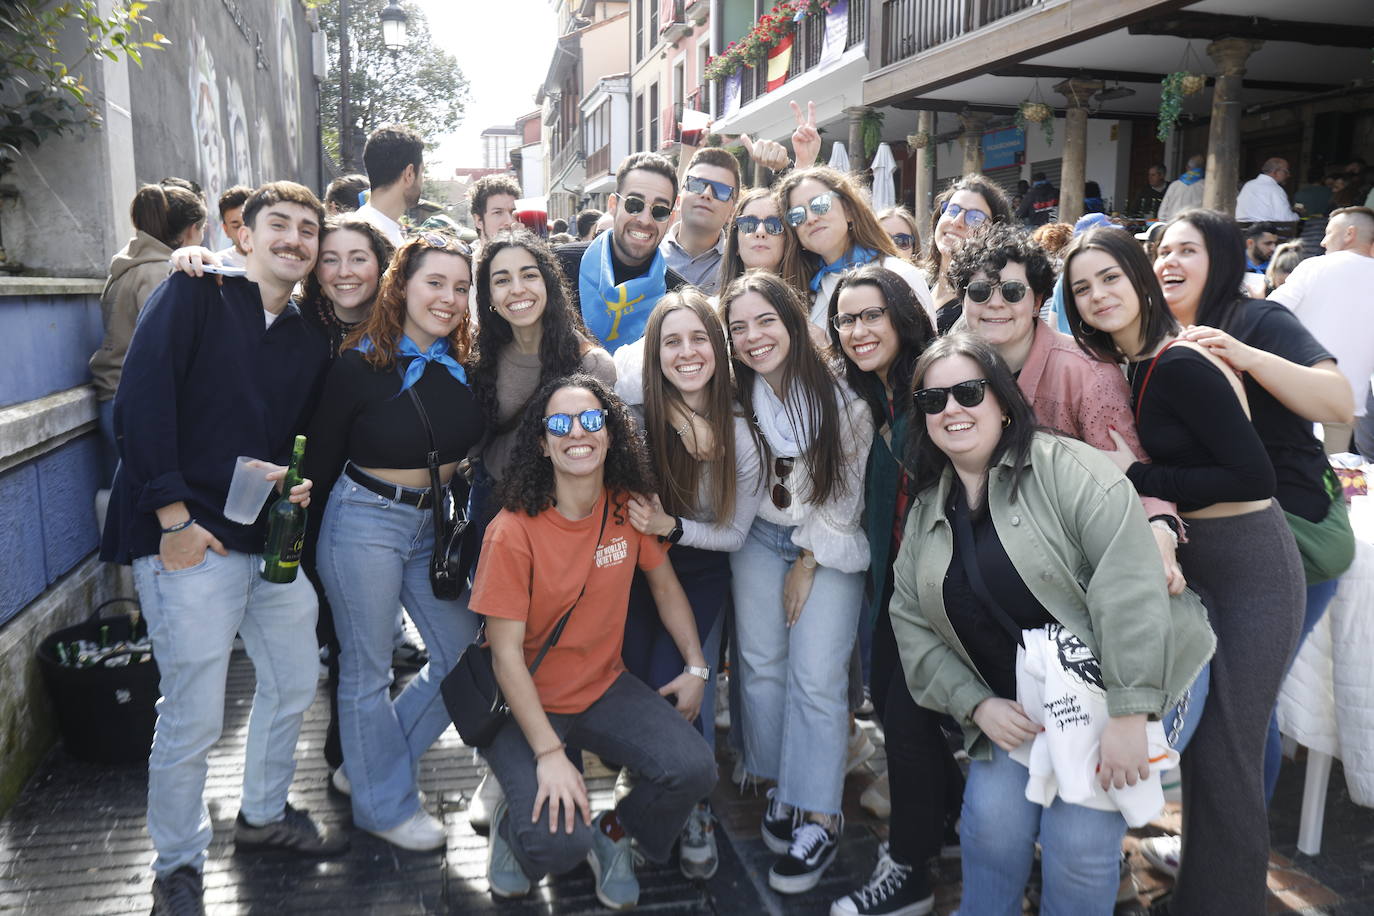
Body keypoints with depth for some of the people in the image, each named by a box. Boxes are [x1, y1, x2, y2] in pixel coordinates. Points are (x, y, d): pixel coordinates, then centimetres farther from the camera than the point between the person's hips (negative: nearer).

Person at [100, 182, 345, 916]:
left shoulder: (311, 339, 12)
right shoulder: (194, 293, -5)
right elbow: (140, 404, -13)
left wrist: (301, 483, -3)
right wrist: (173, 516, -17)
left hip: (273, 537, 7)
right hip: (190, 538, -7)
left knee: (294, 682, 17)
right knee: (193, 713, -2)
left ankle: (264, 814, 41)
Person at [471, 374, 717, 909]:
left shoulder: (631, 509, -6)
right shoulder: (513, 532, -21)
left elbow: (664, 584, 10)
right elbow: (506, 653, -19)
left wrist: (696, 666, 3)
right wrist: (548, 752, -24)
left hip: (604, 687, 5)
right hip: (526, 703, -4)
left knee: (693, 769, -18)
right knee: (559, 841, -24)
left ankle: (613, 834, 13)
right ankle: (516, 827, 14)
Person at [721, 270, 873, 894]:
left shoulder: (840, 396, -16)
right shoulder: (734, 397, -5)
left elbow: (844, 491, -10)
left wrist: (807, 565, -7)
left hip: (829, 543, -3)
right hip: (759, 537, 4)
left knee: (816, 677, -10)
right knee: (760, 665, -2)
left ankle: (819, 817, 2)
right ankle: (782, 789, 16)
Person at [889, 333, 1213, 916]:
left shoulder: (1064, 468, -15)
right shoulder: (927, 510, 5)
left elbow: (1129, 579, -23)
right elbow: (912, 622, 6)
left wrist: (1127, 714, -26)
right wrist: (976, 704, -7)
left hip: (1127, 684, -4)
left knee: (1077, 841, -15)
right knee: (992, 819, -12)